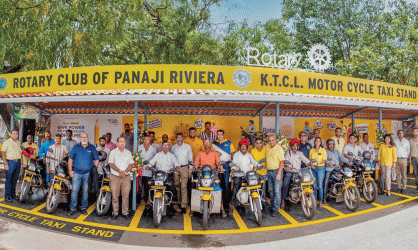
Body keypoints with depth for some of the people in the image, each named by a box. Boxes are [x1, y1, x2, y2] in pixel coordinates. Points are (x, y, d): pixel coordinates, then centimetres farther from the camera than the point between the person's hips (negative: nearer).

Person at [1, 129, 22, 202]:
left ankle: (13, 195, 21)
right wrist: (5, 163, -17)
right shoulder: (7, 142, -4)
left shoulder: (18, 143, 16)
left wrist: (21, 163, 14)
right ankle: (7, 196, 4)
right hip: (10, 162, -6)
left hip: (18, 162, 6)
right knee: (9, 180, -4)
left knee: (15, 180, 11)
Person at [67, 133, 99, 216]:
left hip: (88, 173, 0)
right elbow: (70, 159, 7)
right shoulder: (76, 147, 6)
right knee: (74, 190, -2)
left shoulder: (92, 148, 6)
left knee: (85, 191, 7)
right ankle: (72, 208, 10)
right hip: (76, 173, 0)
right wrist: (70, 170, 0)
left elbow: (96, 159, 9)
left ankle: (83, 208, 19)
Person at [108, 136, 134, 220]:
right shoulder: (113, 152, 5)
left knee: (126, 196, 3)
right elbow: (111, 163, -3)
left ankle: (125, 212, 12)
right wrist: (119, 171, -14)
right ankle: (115, 212, 13)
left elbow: (131, 164, 7)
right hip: (115, 177, -1)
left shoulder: (128, 152, 12)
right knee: (115, 195, 1)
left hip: (126, 177, 1)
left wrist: (125, 172, -9)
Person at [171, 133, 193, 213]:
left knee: (184, 187, -9)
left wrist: (190, 170, 2)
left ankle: (183, 206, -8)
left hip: (184, 168, -3)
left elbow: (191, 159, 6)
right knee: (177, 185, 8)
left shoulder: (187, 146, 5)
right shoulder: (173, 147, 10)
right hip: (175, 168, 3)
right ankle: (179, 201, 25)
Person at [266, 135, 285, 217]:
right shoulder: (267, 147, 6)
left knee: (277, 191, -6)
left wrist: (279, 173, -19)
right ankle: (272, 206, 25)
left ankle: (276, 209, 0)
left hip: (277, 171, -6)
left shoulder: (279, 148, -12)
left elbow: (282, 161, -14)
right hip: (269, 171, 6)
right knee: (271, 190, 14)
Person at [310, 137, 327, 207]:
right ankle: (314, 200, 14)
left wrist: (319, 162, -19)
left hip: (320, 168, -2)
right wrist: (311, 164, -6)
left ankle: (320, 201, 4)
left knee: (320, 185, -4)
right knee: (314, 185, 4)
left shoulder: (323, 150, 3)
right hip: (313, 168, 2)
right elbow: (310, 159, 13)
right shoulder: (312, 150, 12)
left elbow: (324, 160, 0)